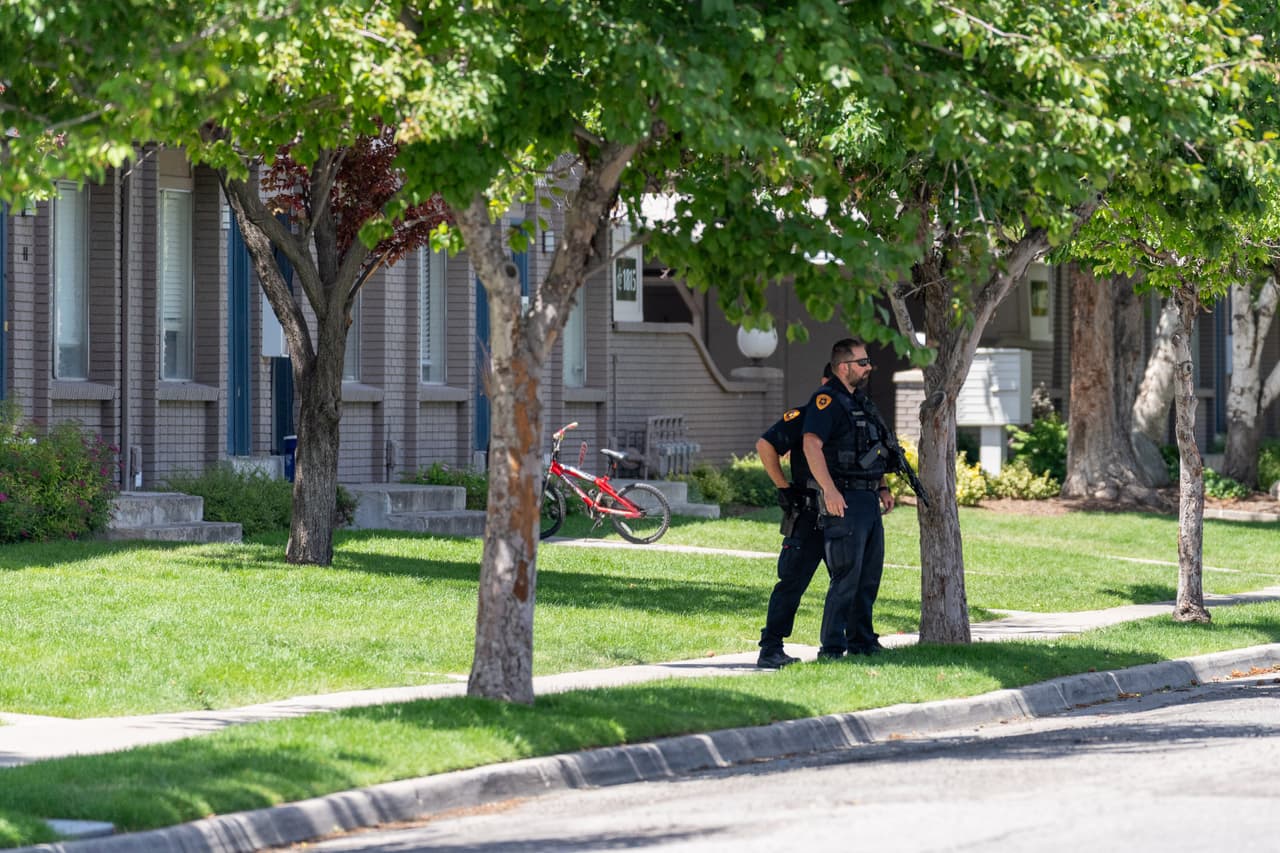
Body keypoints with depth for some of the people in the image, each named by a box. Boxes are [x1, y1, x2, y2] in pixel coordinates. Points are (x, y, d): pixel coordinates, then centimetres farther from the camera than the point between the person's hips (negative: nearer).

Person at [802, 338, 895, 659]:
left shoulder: (861, 402, 19)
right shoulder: (827, 401, -11)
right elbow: (811, 445, -23)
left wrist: (883, 488, 19)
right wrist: (829, 490, -30)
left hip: (868, 500, 9)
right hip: (845, 501, -9)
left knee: (869, 576, 13)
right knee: (846, 578, -10)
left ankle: (862, 642, 22)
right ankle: (831, 649, -7)